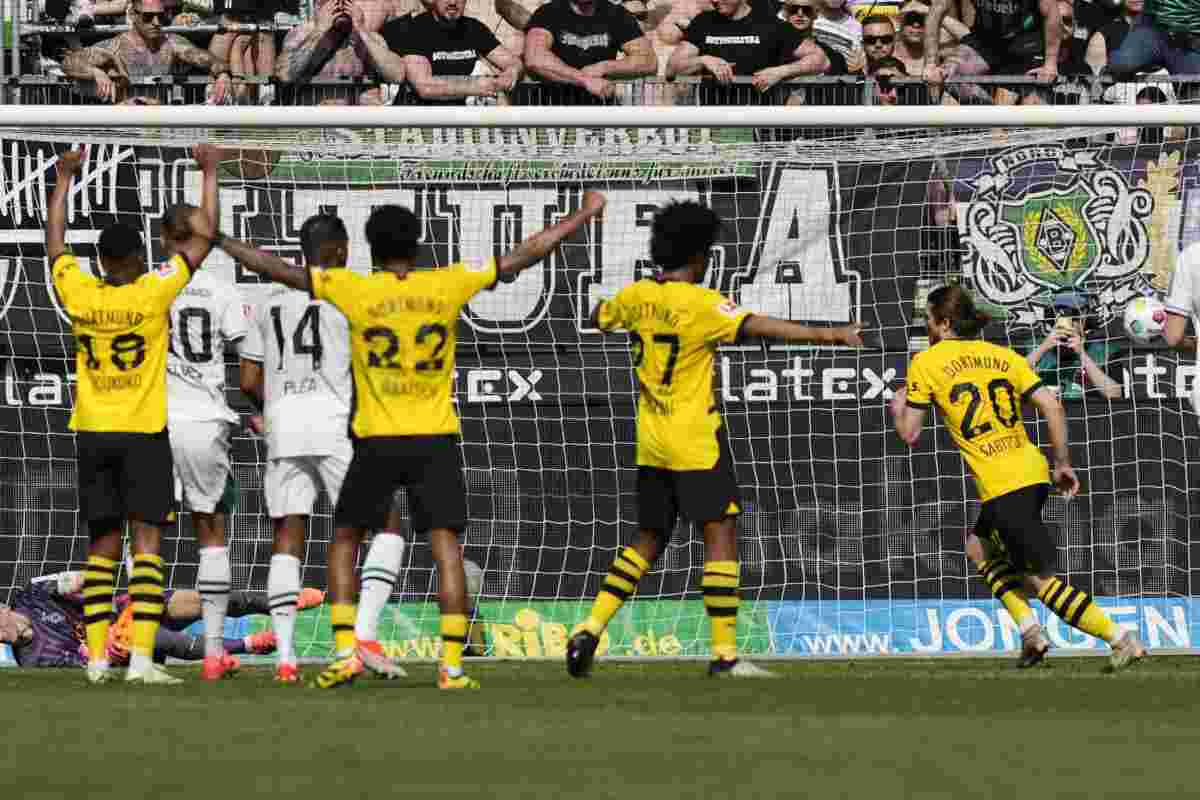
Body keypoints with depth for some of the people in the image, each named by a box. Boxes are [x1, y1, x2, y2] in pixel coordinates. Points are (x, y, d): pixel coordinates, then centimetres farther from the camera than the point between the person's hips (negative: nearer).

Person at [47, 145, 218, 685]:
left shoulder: (79, 293, -2)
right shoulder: (152, 293, -10)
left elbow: (54, 240, 15)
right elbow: (203, 241, -2)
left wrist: (64, 177, 26)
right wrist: (209, 173, 9)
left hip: (92, 433, 4)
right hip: (143, 432, -4)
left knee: (102, 545, 9)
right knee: (146, 541, -5)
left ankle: (97, 657, 6)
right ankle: (141, 657, -15)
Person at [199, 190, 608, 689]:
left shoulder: (355, 291, -4)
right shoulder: (447, 286, 0)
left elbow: (278, 270, 0)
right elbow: (522, 258, 6)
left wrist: (217, 240, 10)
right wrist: (582, 216, 16)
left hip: (378, 441, -1)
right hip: (437, 440, 1)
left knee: (344, 541, 13)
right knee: (446, 548, 1)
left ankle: (345, 651, 1)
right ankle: (452, 663, -8)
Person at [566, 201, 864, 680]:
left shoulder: (636, 296, 3)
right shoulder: (699, 304, -17)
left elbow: (598, 318, 24)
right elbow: (758, 327, -30)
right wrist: (828, 335, -36)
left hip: (651, 442, 7)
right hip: (695, 440, -7)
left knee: (649, 539, 16)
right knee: (721, 533, -3)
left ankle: (589, 630, 7)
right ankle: (724, 654, -6)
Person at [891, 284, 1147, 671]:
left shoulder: (926, 363, 0)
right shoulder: (1003, 355, 13)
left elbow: (909, 434, 1)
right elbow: (1050, 405, 4)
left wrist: (898, 407, 23)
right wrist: (1063, 463, 12)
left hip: (1001, 484, -7)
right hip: (1033, 471, 7)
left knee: (1043, 581, -4)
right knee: (980, 546, 27)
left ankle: (1121, 639, -13)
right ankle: (1030, 631, 16)